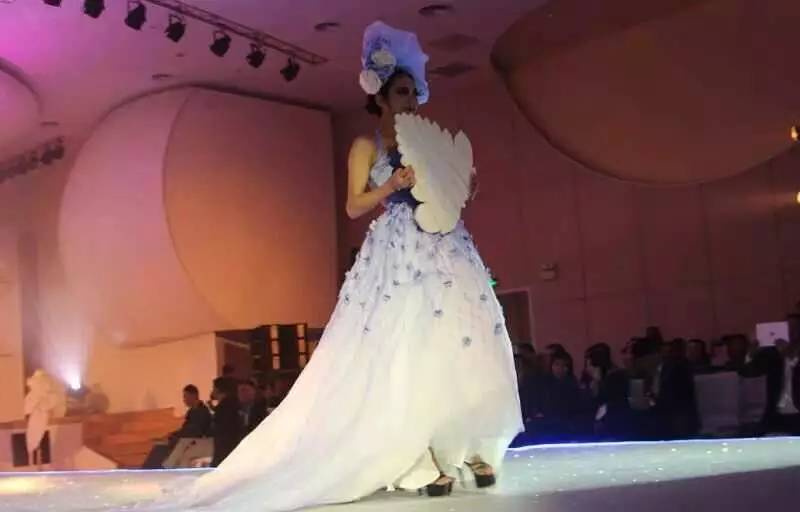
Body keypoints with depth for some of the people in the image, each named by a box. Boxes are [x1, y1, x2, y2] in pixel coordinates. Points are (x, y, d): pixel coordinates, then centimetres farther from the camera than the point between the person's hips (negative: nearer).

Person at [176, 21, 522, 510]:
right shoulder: (367, 146, 6)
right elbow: (354, 206, -2)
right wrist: (393, 185, -15)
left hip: (444, 250, 5)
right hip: (397, 256, -4)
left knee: (462, 346, -5)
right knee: (406, 353, -10)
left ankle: (468, 449, 0)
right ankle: (427, 459, -7)